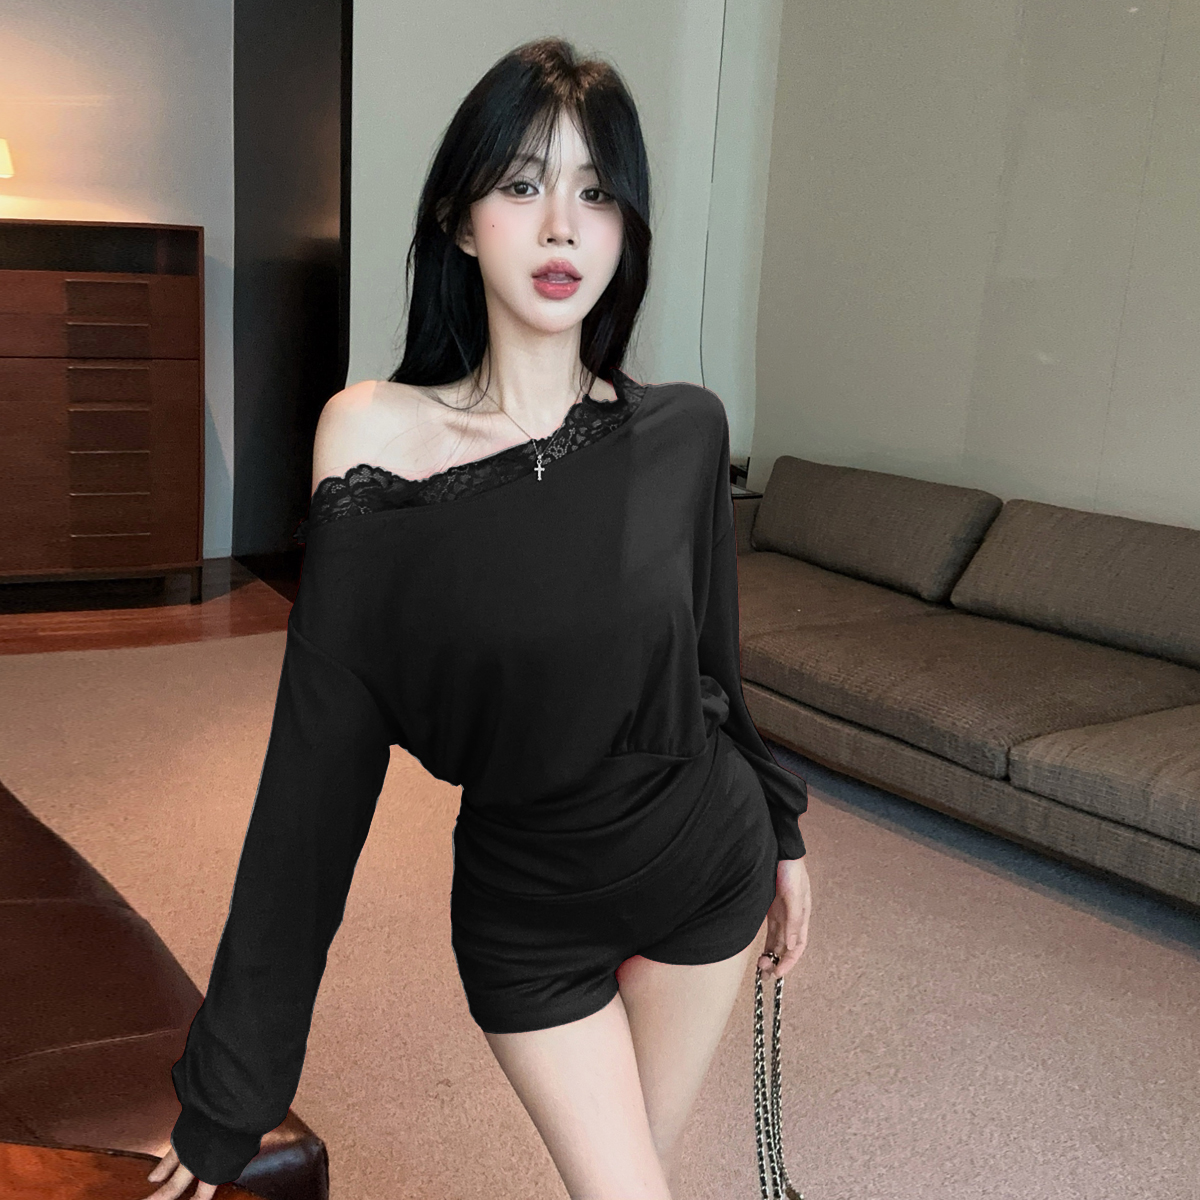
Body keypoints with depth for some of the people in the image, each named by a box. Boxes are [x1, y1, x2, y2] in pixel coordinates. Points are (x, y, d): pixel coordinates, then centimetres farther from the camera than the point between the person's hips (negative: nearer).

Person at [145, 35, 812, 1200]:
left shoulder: (682, 430, -12)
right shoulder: (374, 437, -18)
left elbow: (710, 664, 4)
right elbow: (320, 765, -16)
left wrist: (780, 830, 17)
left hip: (708, 869, 2)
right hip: (527, 915, -2)